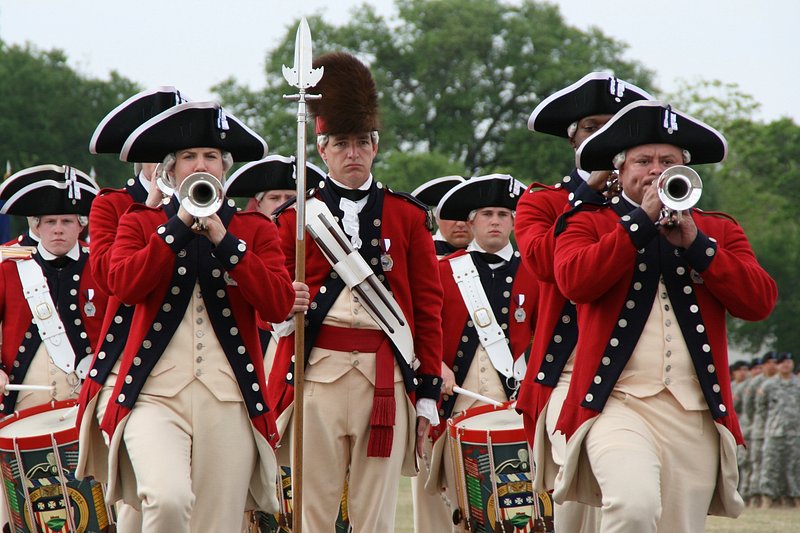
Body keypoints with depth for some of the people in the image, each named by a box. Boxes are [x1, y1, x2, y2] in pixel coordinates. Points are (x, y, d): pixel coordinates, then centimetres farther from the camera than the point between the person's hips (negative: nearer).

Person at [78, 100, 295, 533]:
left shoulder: (255, 230, 13)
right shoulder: (140, 222, 12)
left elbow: (279, 305, -3)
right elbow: (123, 285, -8)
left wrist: (224, 240, -9)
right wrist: (180, 225, -8)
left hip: (229, 401, 2)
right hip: (156, 395, -2)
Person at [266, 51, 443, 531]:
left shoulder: (407, 216, 9)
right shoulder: (299, 216, 8)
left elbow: (429, 308, 8)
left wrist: (429, 392, 3)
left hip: (386, 375, 0)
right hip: (319, 370, 0)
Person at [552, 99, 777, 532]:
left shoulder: (719, 232, 20)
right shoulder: (589, 223, 12)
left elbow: (760, 301, 4)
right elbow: (573, 280, -10)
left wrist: (695, 243, -5)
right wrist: (643, 220, -8)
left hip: (696, 416, 3)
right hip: (619, 403, -3)